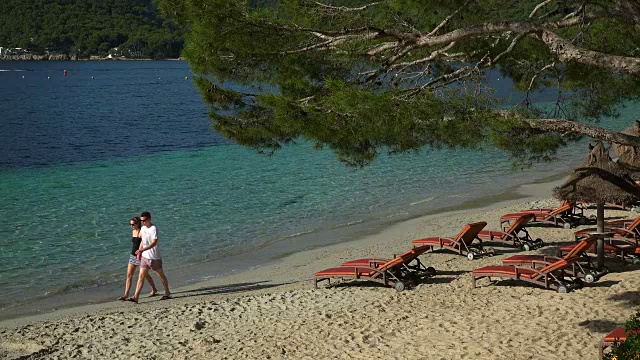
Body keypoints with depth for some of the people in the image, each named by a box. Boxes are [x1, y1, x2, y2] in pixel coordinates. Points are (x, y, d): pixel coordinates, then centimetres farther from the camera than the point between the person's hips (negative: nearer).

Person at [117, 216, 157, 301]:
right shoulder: (133, 231, 8)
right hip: (133, 256, 7)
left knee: (145, 275, 9)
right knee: (129, 275, 0)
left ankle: (154, 289, 30)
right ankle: (126, 295, -1)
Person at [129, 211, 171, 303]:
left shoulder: (153, 229, -17)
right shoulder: (143, 228, 8)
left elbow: (154, 243, -26)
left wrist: (142, 250, -34)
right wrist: (139, 252, 14)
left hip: (154, 257, -7)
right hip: (145, 257, 7)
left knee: (161, 275, 9)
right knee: (141, 276, -2)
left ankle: (167, 293, 25)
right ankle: (136, 297, -8)